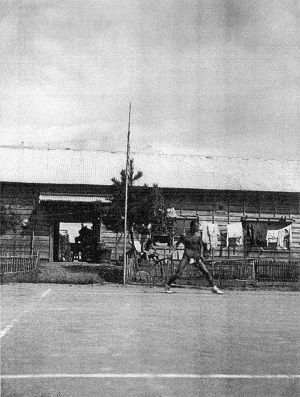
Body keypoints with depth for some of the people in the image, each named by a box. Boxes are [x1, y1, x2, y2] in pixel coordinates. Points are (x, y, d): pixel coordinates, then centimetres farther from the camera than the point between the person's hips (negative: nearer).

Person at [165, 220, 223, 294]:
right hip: (187, 256, -3)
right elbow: (177, 244, 4)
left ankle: (213, 288, 10)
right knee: (178, 273, -12)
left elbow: (201, 245, 18)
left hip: (196, 256, 3)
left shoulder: (198, 235, 5)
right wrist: (171, 252, -7)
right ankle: (167, 286, 6)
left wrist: (201, 254, 4)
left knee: (206, 272, -3)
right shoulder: (185, 235, -3)